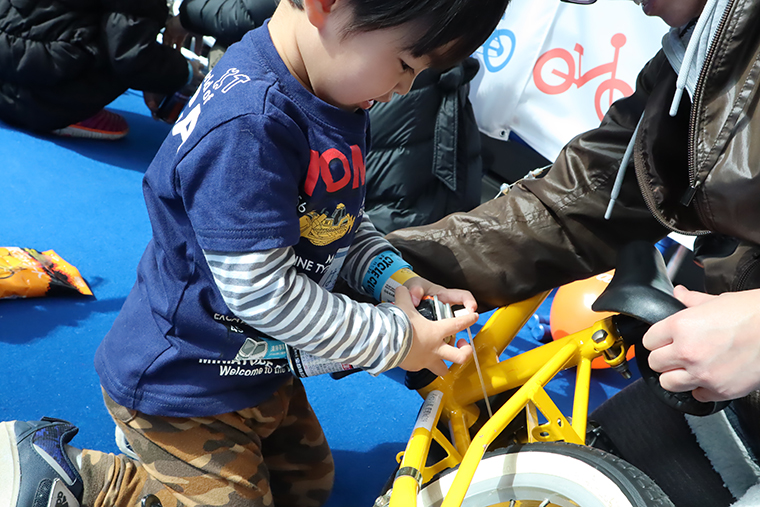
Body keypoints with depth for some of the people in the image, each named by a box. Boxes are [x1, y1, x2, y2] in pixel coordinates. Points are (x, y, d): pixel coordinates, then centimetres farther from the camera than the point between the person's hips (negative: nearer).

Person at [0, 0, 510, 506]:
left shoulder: (338, 99, -3)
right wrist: (393, 340, -21)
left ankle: (157, 444, 28)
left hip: (258, 365, 10)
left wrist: (394, 279, -8)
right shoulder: (248, 126, -34)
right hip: (177, 383, -9)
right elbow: (262, 290, -31)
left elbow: (343, 223, 10)